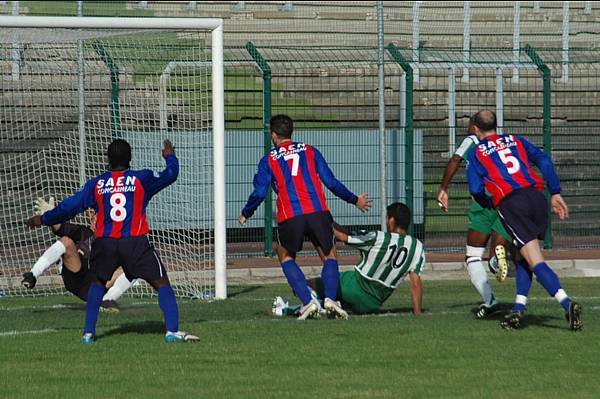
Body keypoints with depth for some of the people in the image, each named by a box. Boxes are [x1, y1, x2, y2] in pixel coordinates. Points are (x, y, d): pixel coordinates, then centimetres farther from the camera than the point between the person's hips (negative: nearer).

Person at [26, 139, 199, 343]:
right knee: (162, 283, 6)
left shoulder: (96, 184, 7)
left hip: (105, 243, 2)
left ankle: (88, 332, 19)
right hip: (135, 243, -2)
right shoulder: (141, 179, 3)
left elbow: (69, 207, 13)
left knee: (97, 282, 26)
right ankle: (172, 331, -7)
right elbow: (169, 175, 16)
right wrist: (170, 157, 38)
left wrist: (43, 219, 28)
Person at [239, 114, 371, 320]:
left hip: (290, 217, -1)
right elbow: (331, 182, 14)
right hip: (318, 212, 1)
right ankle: (330, 298, -10)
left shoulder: (269, 160, 12)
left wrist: (245, 214, 24)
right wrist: (354, 200, 26)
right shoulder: (310, 152, 17)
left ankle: (307, 302, 0)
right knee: (329, 256, 17)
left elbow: (259, 193, 6)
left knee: (286, 256, 21)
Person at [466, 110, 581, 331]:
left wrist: (488, 204, 24)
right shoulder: (515, 140, 23)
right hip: (536, 196, 4)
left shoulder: (476, 154, 13)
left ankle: (566, 303, -30)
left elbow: (476, 189, 2)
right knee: (523, 257, 19)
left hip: (510, 203, -4)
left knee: (536, 261, -11)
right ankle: (518, 310, 9)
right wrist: (555, 193, 10)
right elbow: (544, 160, 11)